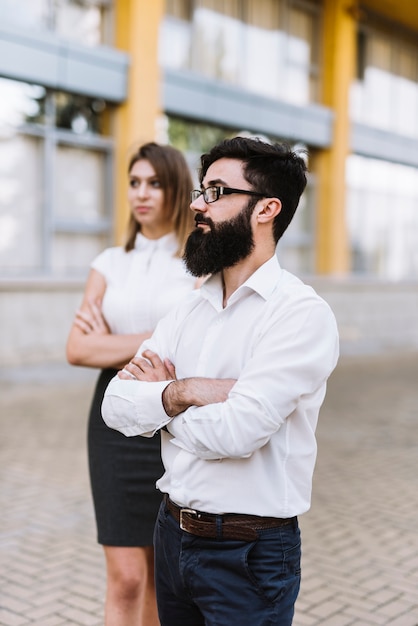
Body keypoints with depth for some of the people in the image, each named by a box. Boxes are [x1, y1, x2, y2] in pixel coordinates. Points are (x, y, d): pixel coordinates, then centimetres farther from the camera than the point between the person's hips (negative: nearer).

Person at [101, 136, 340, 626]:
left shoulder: (303, 313, -17)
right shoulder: (189, 309, 6)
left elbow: (235, 431, -26)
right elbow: (116, 406, -1)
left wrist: (159, 396, -8)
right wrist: (180, 392, -20)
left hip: (250, 553, -6)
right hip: (172, 532, 6)